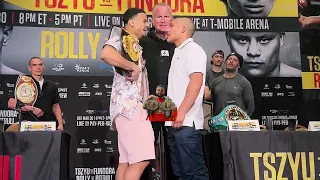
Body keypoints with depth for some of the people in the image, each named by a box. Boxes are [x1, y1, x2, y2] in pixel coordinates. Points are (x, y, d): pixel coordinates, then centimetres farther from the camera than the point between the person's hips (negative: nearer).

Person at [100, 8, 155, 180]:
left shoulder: (137, 45, 25)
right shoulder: (120, 38, -2)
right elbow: (106, 54, -25)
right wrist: (133, 67, -18)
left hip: (137, 106, 10)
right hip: (128, 105, -10)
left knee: (127, 161, 8)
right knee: (140, 160, -14)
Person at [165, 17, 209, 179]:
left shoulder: (193, 49, -3)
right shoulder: (179, 52, 23)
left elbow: (196, 82, -16)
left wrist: (182, 112, -21)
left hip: (186, 122, -9)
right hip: (175, 122, 9)